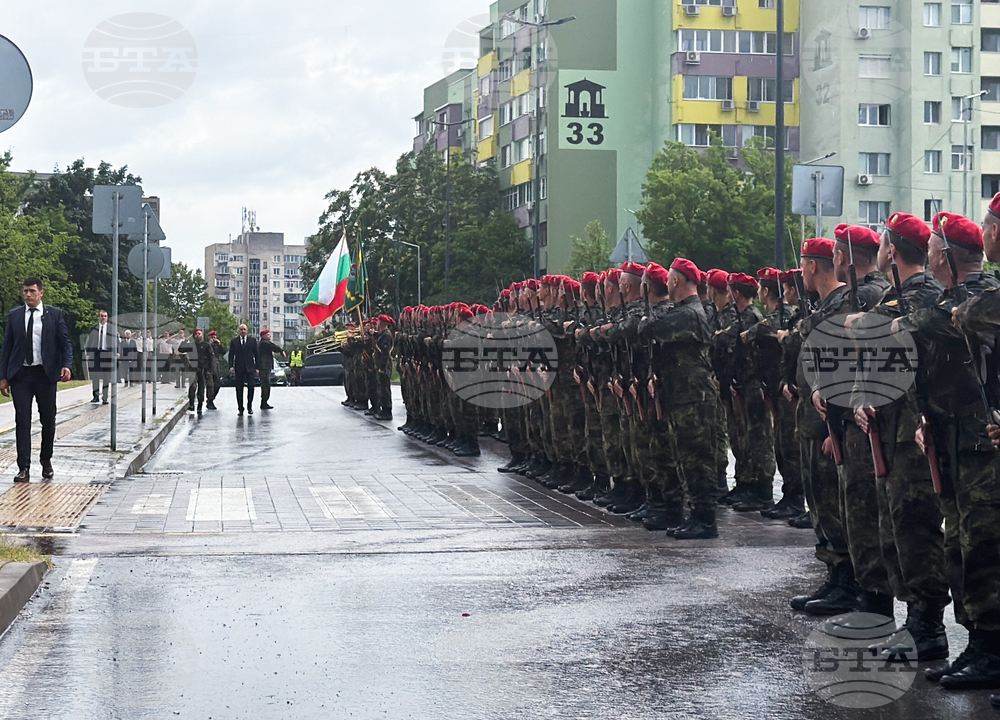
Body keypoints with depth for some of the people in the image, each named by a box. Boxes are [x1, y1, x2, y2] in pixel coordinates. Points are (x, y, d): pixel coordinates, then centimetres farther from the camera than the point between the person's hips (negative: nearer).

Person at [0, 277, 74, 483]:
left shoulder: (55, 315, 3)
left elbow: (65, 343, 1)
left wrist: (66, 365, -17)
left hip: (46, 373, -1)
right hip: (20, 374, 1)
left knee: (48, 420, 7)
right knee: (22, 421, -3)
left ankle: (46, 461, 27)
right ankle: (24, 468, -3)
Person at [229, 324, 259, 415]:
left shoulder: (252, 341, 9)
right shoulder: (234, 341, 8)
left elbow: (256, 355, 9)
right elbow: (231, 355, 6)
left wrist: (257, 368, 3)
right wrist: (231, 366, -6)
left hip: (250, 367, 0)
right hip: (238, 368, 0)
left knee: (251, 387, -10)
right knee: (239, 389, 0)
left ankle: (250, 407, 4)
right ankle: (240, 408, 7)